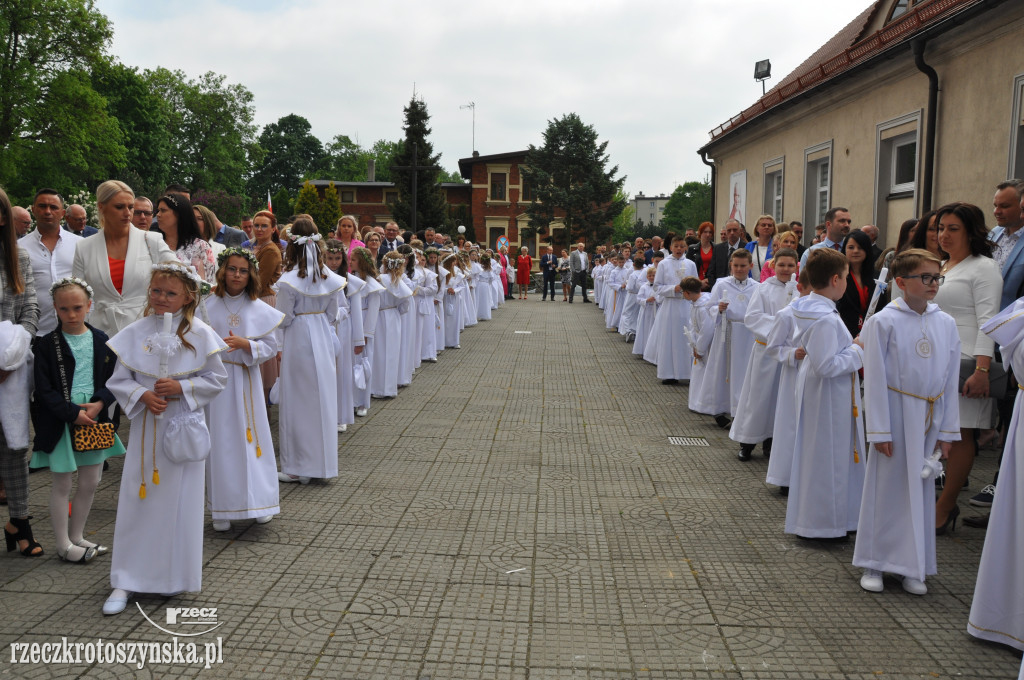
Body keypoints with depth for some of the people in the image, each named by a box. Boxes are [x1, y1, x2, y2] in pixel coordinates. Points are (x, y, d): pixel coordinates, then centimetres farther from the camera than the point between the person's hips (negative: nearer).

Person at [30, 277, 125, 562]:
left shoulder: (101, 340, 4)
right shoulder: (47, 344, -6)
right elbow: (44, 389, -9)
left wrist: (100, 403, -13)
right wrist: (73, 413, -17)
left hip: (94, 419, 4)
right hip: (60, 423, -4)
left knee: (90, 483, 12)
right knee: (62, 485, 6)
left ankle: (76, 536, 30)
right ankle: (63, 545, 18)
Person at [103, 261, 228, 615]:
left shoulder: (199, 334, -5)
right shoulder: (135, 332, -1)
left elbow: (216, 379, -2)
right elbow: (118, 380, 3)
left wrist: (182, 388, -15)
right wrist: (142, 395, -15)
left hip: (184, 427, -1)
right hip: (145, 426, 1)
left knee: (180, 502, 7)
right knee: (137, 499, 4)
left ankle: (175, 575, 25)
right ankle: (126, 581, 15)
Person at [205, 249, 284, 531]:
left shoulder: (260, 310, 3)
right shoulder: (208, 305, 1)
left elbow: (270, 347, 0)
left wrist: (244, 344, -15)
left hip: (246, 382, 1)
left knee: (250, 438, 4)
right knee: (219, 441, 1)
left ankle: (258, 501, 19)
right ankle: (221, 509, 11)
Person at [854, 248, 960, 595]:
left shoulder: (946, 323, 4)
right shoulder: (883, 322, -10)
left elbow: (950, 380, 8)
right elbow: (875, 379, -8)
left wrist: (947, 429, 7)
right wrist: (879, 430, -10)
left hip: (930, 417, 4)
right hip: (896, 414, -4)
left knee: (922, 490, 11)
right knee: (886, 488, 3)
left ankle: (913, 568, 23)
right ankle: (873, 564, 16)